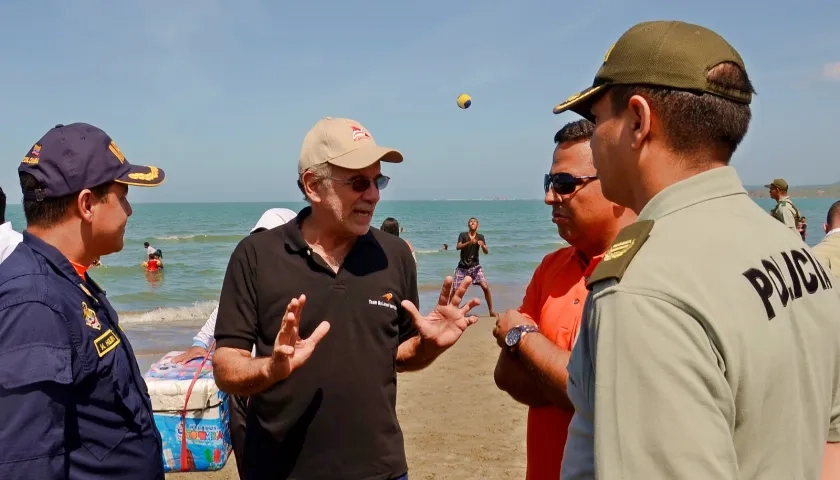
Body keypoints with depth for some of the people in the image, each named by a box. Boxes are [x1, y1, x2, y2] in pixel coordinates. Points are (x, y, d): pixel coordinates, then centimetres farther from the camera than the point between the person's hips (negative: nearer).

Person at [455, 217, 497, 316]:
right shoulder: (463, 235, -3)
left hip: (475, 266, 1)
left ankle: (491, 311, -3)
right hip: (462, 267, -1)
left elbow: (486, 252, -5)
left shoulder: (480, 237, 1)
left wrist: (483, 246, -27)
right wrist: (469, 242, -33)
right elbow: (458, 247, -18)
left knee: (485, 287, -13)